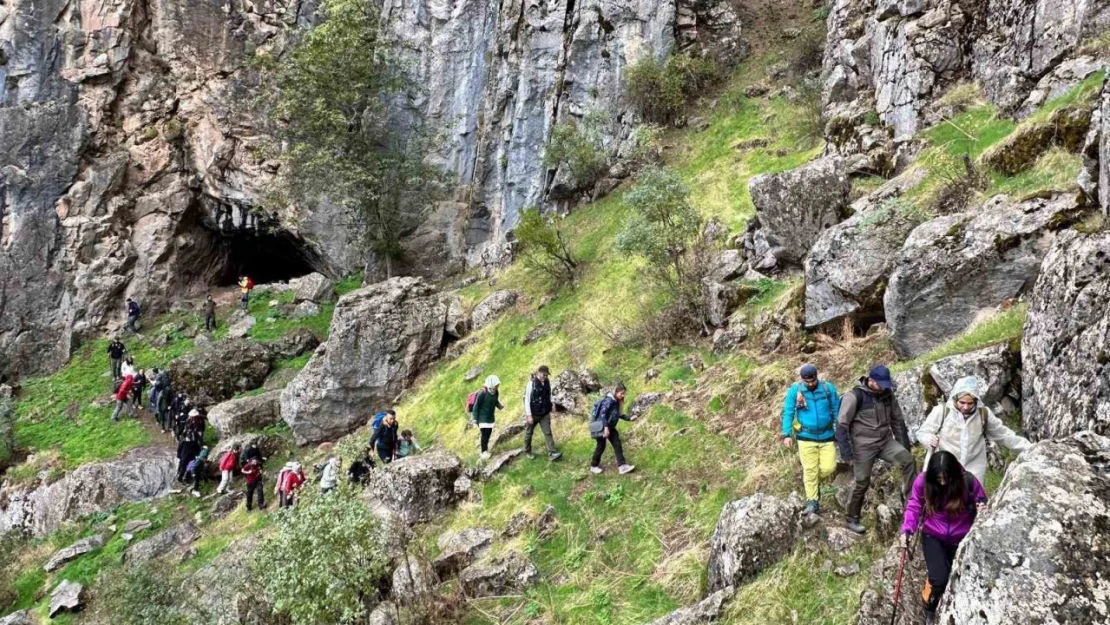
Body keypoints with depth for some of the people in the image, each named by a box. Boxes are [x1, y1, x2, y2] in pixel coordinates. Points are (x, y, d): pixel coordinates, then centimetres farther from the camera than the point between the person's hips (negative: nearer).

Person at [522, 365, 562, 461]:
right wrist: (529, 415, -18)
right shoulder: (532, 383, -17)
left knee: (548, 433, -3)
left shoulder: (547, 382, -2)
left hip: (545, 413, 4)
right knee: (529, 433, 13)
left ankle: (552, 454, -7)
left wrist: (552, 403, -4)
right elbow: (527, 399, -16)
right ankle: (527, 451, 33)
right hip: (533, 414, -4)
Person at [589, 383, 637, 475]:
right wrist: (606, 427, -32)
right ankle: (594, 466, 22)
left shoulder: (616, 401, 6)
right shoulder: (609, 400, -22)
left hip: (610, 427, 9)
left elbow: (618, 415, 18)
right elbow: (603, 414, -27)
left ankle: (622, 466, -1)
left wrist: (629, 418, 12)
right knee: (601, 446, 3)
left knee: (617, 444, 1)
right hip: (602, 427, -9)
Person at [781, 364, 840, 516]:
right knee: (810, 470, -1)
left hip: (827, 436, 1)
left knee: (829, 467, -4)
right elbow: (787, 413, -2)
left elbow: (837, 411, 4)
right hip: (806, 437, -1)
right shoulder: (794, 390, -6)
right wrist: (786, 434, -9)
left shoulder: (828, 388, -3)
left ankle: (813, 483, 28)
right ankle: (812, 501, 10)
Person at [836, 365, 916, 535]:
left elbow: (897, 420, 14)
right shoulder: (854, 396, -15)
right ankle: (852, 519, 17)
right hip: (864, 446, -5)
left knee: (907, 460, -19)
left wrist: (905, 444, 13)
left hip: (886, 441, 5)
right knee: (862, 483, 2)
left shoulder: (888, 394, 3)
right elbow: (842, 424, -14)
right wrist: (846, 451, -17)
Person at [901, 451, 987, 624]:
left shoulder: (968, 481, -18)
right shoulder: (922, 481, -17)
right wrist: (907, 530, -20)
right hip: (933, 536, -1)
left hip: (961, 538, 1)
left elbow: (983, 503, -2)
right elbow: (914, 507, -6)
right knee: (938, 579, -15)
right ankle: (930, 610, 18)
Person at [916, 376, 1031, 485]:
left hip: (972, 472, 2)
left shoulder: (984, 414, -1)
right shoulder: (941, 412, -11)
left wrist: (1028, 447, 8)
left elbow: (1003, 434, 10)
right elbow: (922, 432, -5)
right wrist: (930, 439, -27)